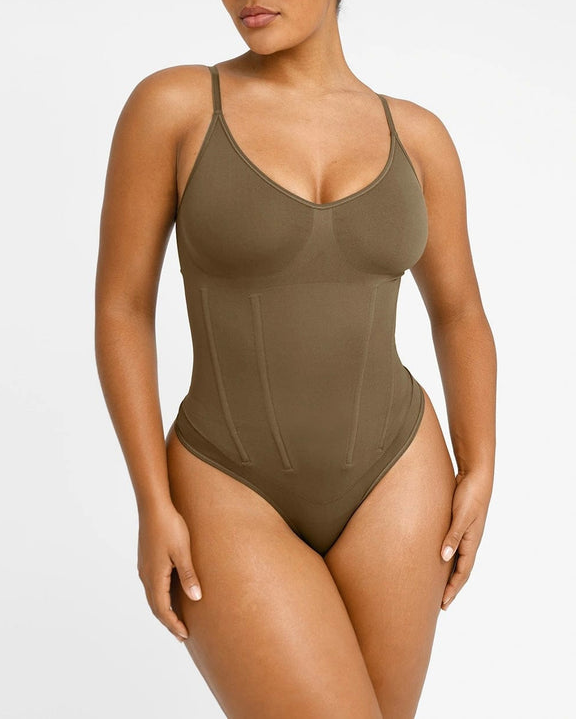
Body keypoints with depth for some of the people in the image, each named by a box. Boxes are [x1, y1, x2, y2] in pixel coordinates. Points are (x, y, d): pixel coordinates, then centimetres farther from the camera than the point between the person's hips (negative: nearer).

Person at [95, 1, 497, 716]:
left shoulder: (414, 134, 1)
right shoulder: (170, 103, -8)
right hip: (234, 499, -3)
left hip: (390, 480, 4)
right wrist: (154, 509, -10)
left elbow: (459, 313, 10)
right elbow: (120, 307, -7)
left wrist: (479, 477, 2)